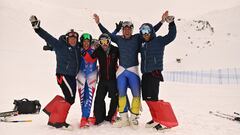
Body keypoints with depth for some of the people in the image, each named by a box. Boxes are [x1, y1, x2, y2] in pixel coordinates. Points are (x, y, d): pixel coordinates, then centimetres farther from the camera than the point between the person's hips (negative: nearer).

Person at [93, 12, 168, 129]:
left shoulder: (137, 38, 3)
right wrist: (98, 23, 16)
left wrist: (161, 21, 0)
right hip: (121, 71, 2)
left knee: (136, 95, -3)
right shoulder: (118, 39, 8)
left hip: (133, 70, -2)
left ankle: (134, 119, 11)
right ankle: (124, 119, 17)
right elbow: (107, 33, 17)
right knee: (121, 95, 5)